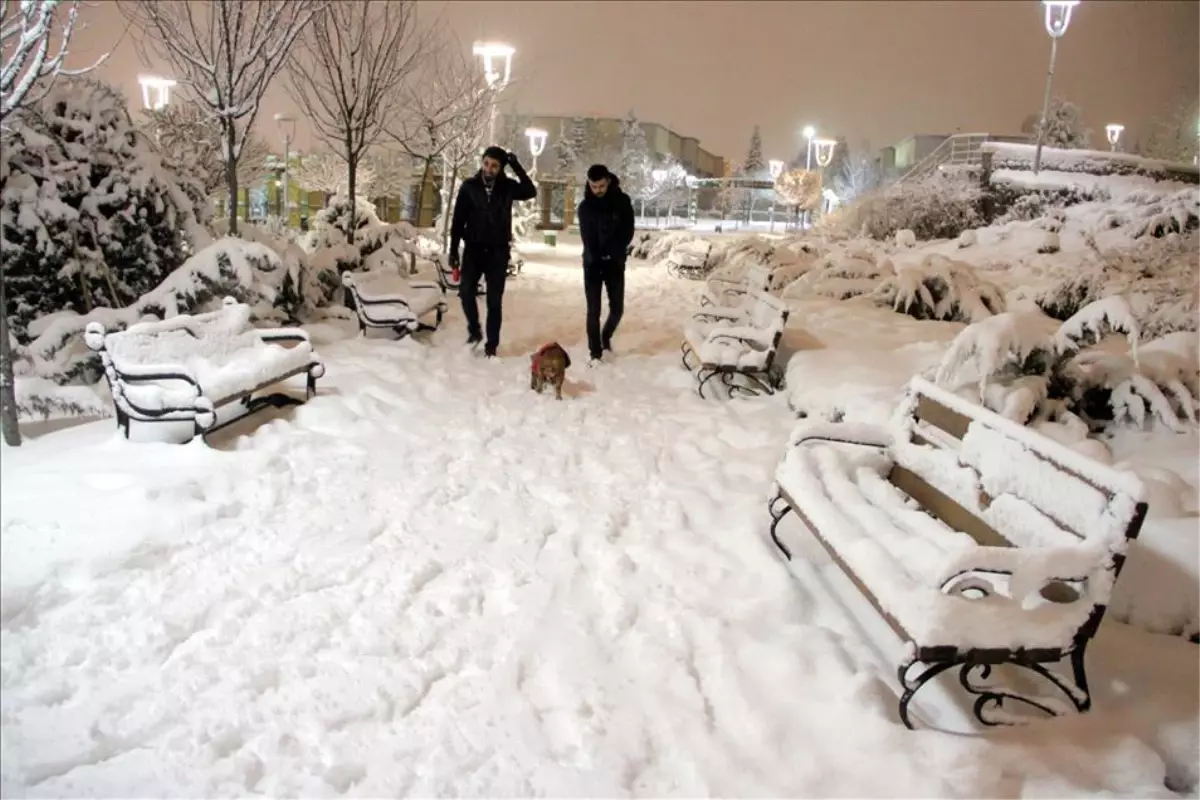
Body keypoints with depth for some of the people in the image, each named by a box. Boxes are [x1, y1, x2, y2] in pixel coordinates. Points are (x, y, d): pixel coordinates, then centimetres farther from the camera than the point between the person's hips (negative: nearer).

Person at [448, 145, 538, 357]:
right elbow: (458, 220, -1)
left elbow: (531, 192, -15)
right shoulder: (469, 186, -3)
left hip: (498, 251, 0)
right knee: (466, 290, -13)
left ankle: (491, 345, 10)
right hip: (474, 248, 0)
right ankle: (474, 330, 11)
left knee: (495, 300, 2)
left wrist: (516, 166, -18)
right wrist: (453, 250, -4)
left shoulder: (507, 186, 0)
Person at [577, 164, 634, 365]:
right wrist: (598, 257, -16)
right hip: (593, 264, -1)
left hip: (615, 263, 1)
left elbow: (628, 231, -4)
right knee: (593, 311, -2)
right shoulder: (585, 207, -1)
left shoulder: (622, 201, -2)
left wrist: (614, 253, -14)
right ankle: (595, 352, 5)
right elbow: (587, 238, -3)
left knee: (617, 308, 4)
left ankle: (606, 337, 32)